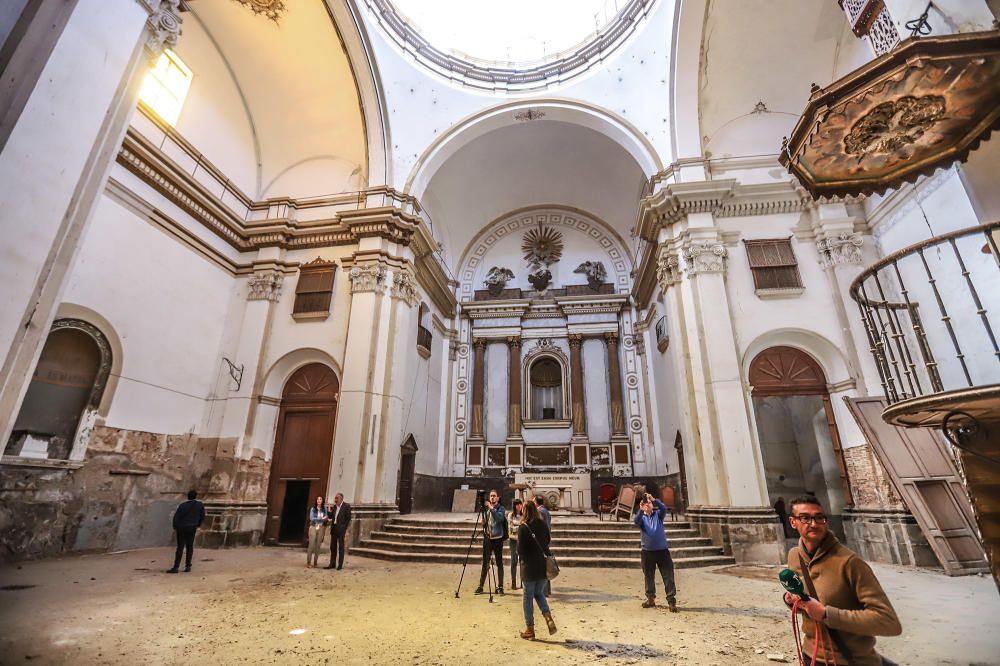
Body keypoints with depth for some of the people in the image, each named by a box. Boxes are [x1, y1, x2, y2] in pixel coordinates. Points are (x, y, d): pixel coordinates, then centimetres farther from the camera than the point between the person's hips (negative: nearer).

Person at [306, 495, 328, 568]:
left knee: (318, 545, 1)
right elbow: (311, 518, -9)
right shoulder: (313, 509, 1)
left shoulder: (324, 509, 6)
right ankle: (308, 562, -2)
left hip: (321, 528, 2)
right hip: (313, 527, -2)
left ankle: (315, 562, 9)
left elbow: (325, 519, 4)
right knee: (311, 545, -8)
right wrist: (320, 518, -15)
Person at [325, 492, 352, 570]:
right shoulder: (334, 506, 10)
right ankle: (332, 564, 21)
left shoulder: (346, 506, -8)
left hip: (341, 529, -6)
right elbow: (330, 517, 9)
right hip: (334, 528, 6)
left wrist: (344, 528, -9)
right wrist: (329, 510, -6)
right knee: (333, 547, 11)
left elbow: (348, 518, -8)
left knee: (341, 547, 1)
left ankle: (340, 565, 8)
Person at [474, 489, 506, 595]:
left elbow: (499, 518, -21)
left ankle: (500, 587, 12)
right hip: (487, 538, 3)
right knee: (485, 563, 8)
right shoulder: (486, 508, 8)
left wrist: (491, 508, -26)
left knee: (499, 563, 4)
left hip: (498, 538, -3)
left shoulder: (501, 508, -2)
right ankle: (480, 586, 16)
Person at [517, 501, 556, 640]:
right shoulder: (543, 525, -2)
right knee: (539, 593, 22)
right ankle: (548, 617, 3)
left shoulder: (523, 527, -17)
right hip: (543, 566, 5)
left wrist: (523, 558, 6)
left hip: (529, 567, -5)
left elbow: (520, 549, -14)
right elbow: (547, 542, 9)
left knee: (527, 597, 11)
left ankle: (530, 629, 18)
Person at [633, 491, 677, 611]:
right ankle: (650, 598, 26)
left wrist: (654, 499, -34)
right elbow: (635, 521, -21)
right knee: (649, 576, 12)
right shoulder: (641, 517, 2)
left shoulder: (658, 515, 3)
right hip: (647, 551, 1)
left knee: (668, 576, -1)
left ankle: (671, 601, 7)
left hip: (662, 550, -1)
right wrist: (640, 510, -37)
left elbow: (664, 508, -19)